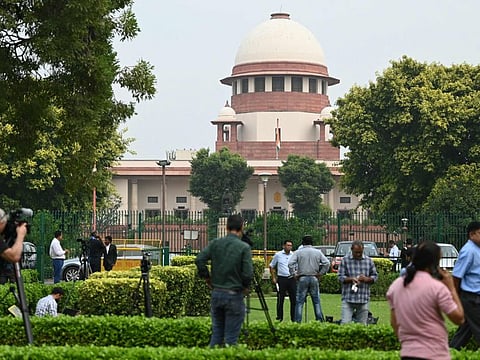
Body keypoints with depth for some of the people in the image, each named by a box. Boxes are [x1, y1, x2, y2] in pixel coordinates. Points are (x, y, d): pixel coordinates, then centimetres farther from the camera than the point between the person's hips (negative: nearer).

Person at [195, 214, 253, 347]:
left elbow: (199, 260, -6)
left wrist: (207, 279, 6)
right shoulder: (244, 247, -10)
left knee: (216, 333, 14)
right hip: (234, 296, -4)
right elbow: (248, 274, -15)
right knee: (231, 337, 1)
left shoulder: (215, 243, 1)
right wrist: (245, 286, 4)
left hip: (216, 293, 4)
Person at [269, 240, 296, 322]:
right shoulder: (278, 255, 3)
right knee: (280, 299, 0)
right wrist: (273, 277, 5)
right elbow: (271, 266, 11)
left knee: (294, 299, 2)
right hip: (281, 279, -2)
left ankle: (294, 318, 9)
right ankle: (279, 318, 6)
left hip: (292, 279, 2)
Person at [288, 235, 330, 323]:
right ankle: (320, 320, 7)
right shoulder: (318, 252, 5)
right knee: (316, 301, 8)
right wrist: (320, 273, 3)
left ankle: (297, 321, -2)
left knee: (299, 302, 1)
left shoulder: (298, 252, 0)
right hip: (314, 278, 2)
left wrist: (294, 274, -4)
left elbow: (290, 263, -12)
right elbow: (327, 263, -3)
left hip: (302, 278, -2)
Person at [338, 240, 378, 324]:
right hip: (348, 298, -2)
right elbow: (340, 277, -1)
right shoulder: (345, 260, 2)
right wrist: (351, 279, -19)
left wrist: (366, 279, -9)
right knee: (345, 323, -10)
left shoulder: (368, 260, 10)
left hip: (363, 299, 2)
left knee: (362, 324, 4)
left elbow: (375, 276, 13)